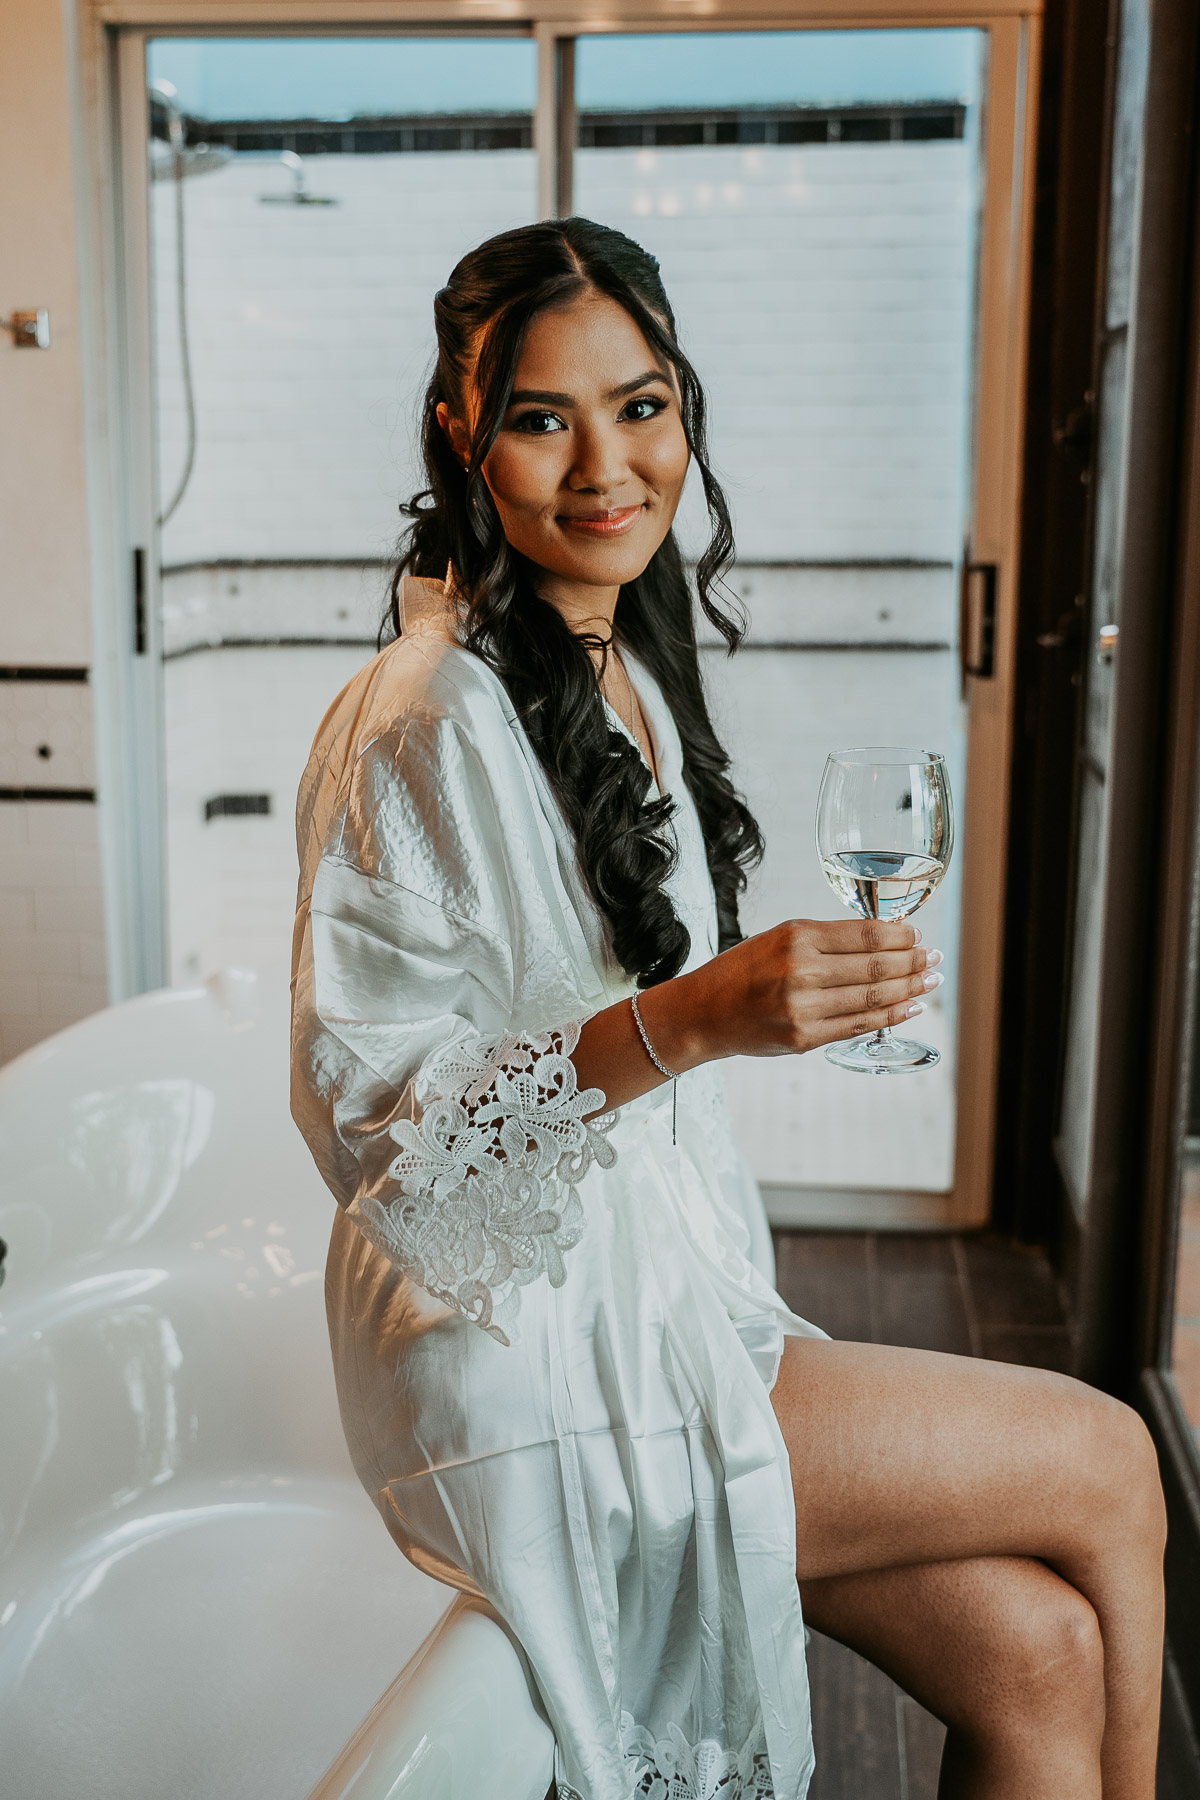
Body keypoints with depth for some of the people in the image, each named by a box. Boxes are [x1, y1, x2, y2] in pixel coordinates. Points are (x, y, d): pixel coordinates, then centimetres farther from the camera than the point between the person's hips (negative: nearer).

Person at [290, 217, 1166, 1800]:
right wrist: (690, 1019, -30)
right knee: (1108, 1466, -2)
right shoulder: (422, 722, -18)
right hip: (527, 1372, -7)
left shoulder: (630, 677, 10)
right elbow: (365, 1116, -20)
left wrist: (745, 1312, 17)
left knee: (1038, 1650, -2)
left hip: (662, 1300, 7)